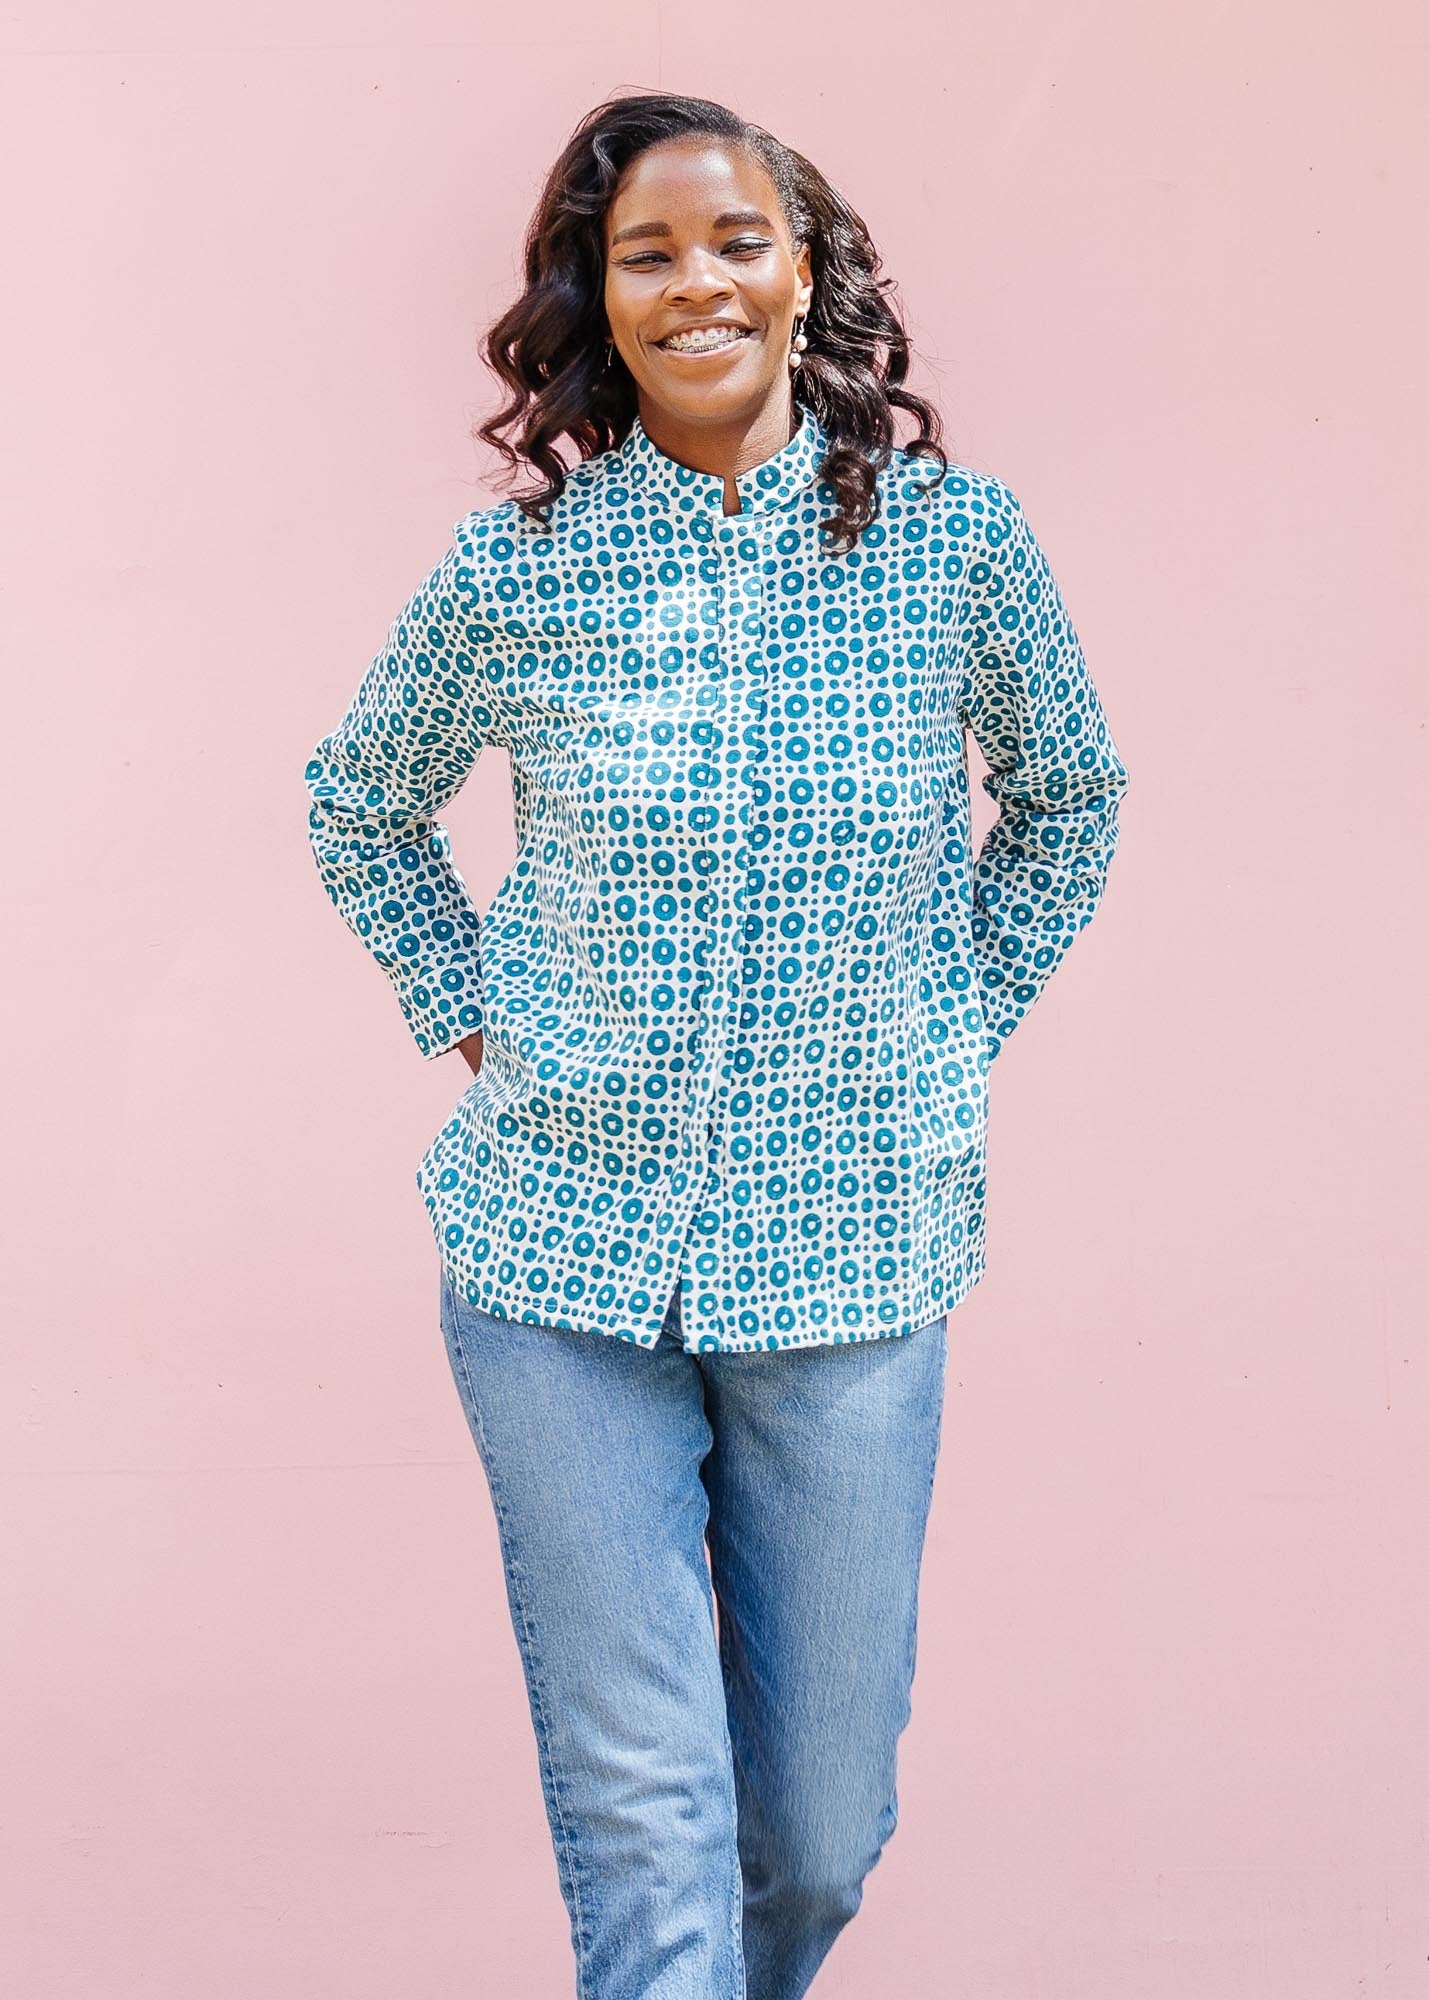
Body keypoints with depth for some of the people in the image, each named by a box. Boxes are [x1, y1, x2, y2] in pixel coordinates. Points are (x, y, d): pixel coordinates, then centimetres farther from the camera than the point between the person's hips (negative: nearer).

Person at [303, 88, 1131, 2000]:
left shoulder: (954, 535, -2)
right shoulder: (518, 566, -3)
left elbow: (1068, 795, 15)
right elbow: (360, 803, 15)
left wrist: (954, 1031, 8)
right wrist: (473, 1022, 5)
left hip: (853, 1250, 1)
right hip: (565, 1255, -1)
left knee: (824, 1825, 12)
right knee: (639, 1810, 0)